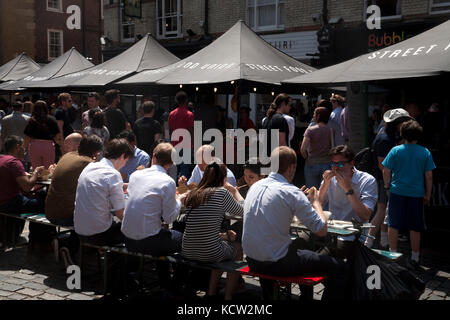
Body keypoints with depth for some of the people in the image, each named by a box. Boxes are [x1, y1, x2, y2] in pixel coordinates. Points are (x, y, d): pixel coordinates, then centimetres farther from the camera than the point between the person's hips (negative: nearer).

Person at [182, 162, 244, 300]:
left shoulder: (192, 194, 6)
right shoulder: (222, 192, -11)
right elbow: (241, 211, 4)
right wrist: (235, 191, 17)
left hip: (187, 252, 6)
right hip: (209, 253, -5)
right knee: (237, 248, 26)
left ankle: (211, 292, 33)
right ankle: (228, 296, 25)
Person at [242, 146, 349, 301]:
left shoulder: (255, 186, 4)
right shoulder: (291, 192, -17)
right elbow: (322, 230, -14)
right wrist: (315, 201, 3)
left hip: (252, 261, 7)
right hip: (276, 264, -7)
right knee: (339, 268, 2)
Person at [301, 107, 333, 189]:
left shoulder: (310, 130, -7)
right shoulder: (330, 131, 0)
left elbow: (302, 149, -13)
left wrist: (307, 158, 4)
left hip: (311, 164, -2)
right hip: (326, 164, 2)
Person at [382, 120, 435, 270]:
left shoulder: (395, 151, -5)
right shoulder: (425, 153, -3)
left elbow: (386, 171, -3)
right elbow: (429, 176, -1)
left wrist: (387, 186, 12)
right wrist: (427, 195, 9)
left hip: (397, 192, 0)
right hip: (416, 194, 1)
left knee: (393, 225, 11)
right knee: (415, 228, 9)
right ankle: (414, 259, 16)